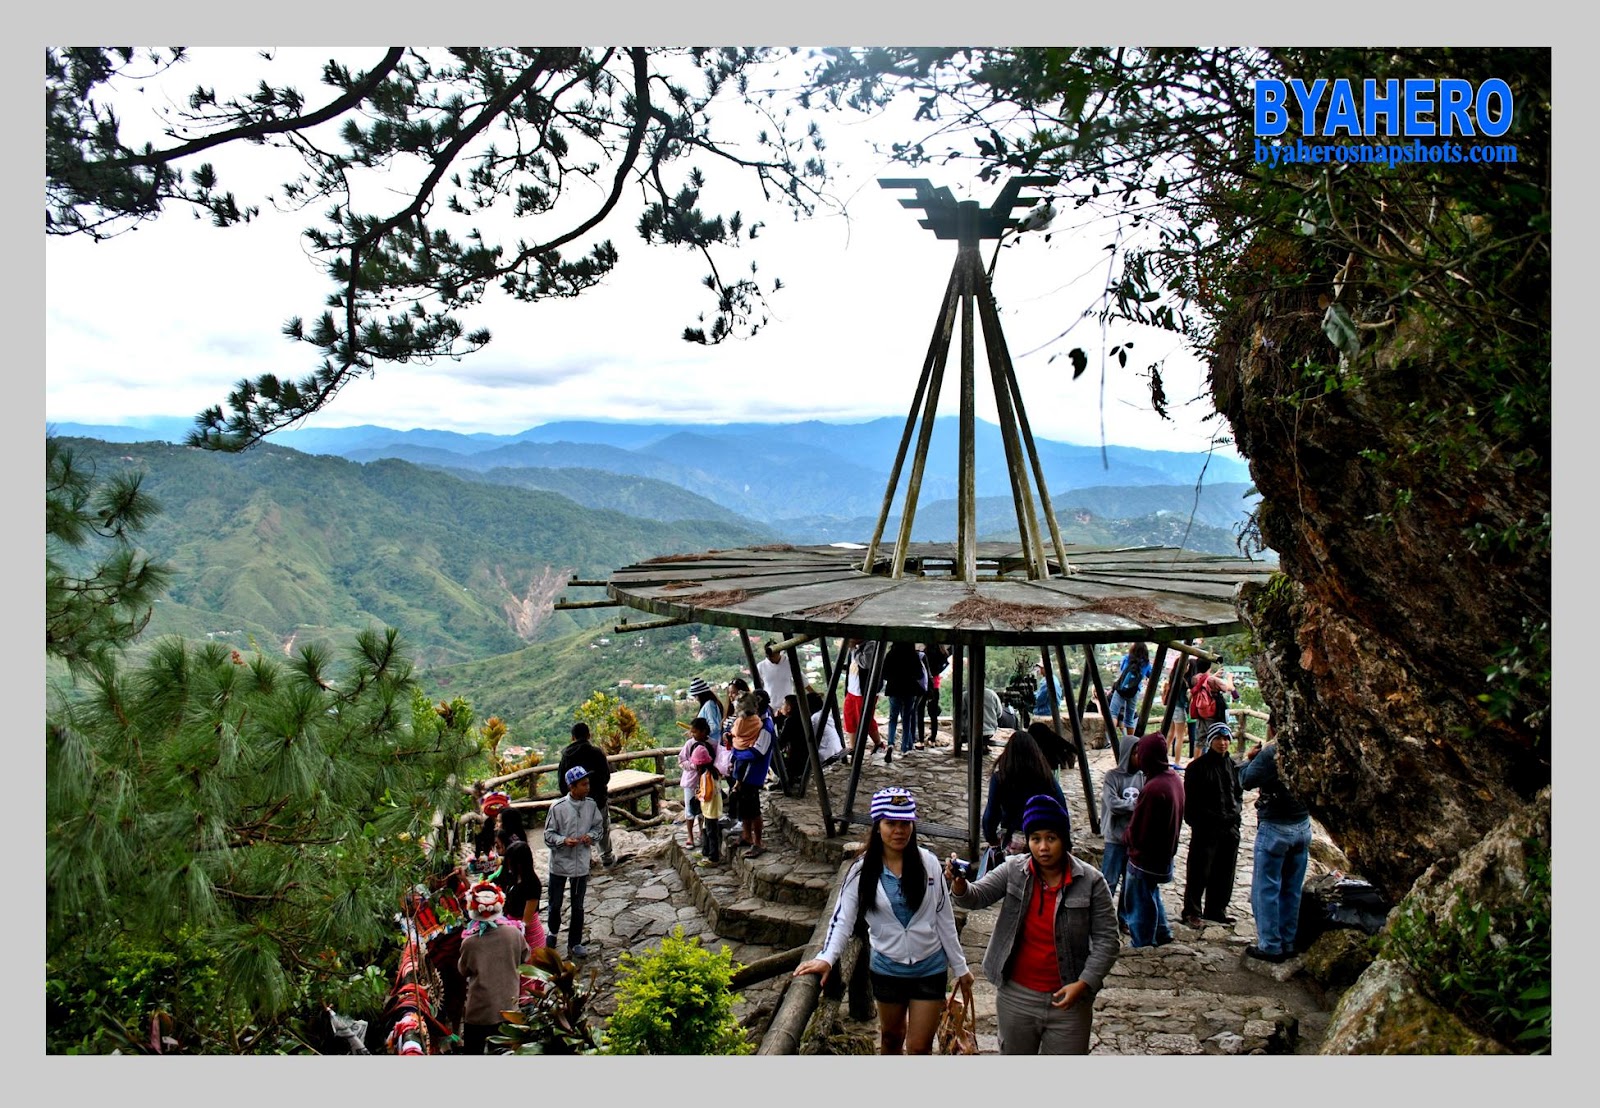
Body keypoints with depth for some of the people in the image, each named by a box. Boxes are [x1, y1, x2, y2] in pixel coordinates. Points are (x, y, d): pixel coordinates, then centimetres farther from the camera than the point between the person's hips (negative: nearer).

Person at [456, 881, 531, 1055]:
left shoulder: (470, 942, -21)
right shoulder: (515, 933, -14)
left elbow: (463, 970, -1)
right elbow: (526, 958, 5)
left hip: (479, 1010, -3)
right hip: (508, 1007, 3)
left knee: (473, 1052, 14)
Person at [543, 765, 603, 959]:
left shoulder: (591, 805, -6)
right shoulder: (558, 807, -16)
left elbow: (597, 826, 9)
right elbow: (548, 835, -8)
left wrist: (590, 836, -12)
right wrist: (564, 840, -25)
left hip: (581, 864, 2)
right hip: (559, 863, -2)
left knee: (578, 906, 11)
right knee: (555, 904, 14)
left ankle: (575, 944, 24)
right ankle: (552, 932, 42)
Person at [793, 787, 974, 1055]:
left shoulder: (928, 863, -10)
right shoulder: (862, 870, -12)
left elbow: (944, 918, -3)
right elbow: (843, 918, -14)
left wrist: (960, 968, 1)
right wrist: (826, 958, -32)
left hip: (930, 969, -1)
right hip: (887, 968, 1)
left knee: (919, 1047, 3)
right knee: (891, 1036, 22)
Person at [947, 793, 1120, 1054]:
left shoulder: (1090, 881, -12)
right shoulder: (1014, 870, -7)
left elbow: (1106, 939, -8)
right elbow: (978, 895, -13)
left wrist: (1084, 984, -17)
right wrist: (959, 885, -36)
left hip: (1068, 998, -2)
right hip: (1016, 996, 2)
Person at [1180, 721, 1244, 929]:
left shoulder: (1233, 766, 12)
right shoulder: (1198, 767, -6)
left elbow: (1239, 793, 20)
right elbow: (1191, 801, -6)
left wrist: (1236, 811, 3)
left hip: (1230, 828, 6)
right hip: (1205, 829, -6)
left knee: (1224, 872, 13)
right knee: (1199, 873, -2)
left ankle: (1216, 910, 27)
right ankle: (1192, 912, 8)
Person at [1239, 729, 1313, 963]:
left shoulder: (1270, 753, -18)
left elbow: (1247, 780, -14)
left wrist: (1248, 759, 5)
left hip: (1275, 828, -6)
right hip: (1303, 827, 6)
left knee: (1266, 889, 3)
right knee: (1292, 889, 14)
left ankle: (1270, 946, 5)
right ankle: (1287, 944, 21)